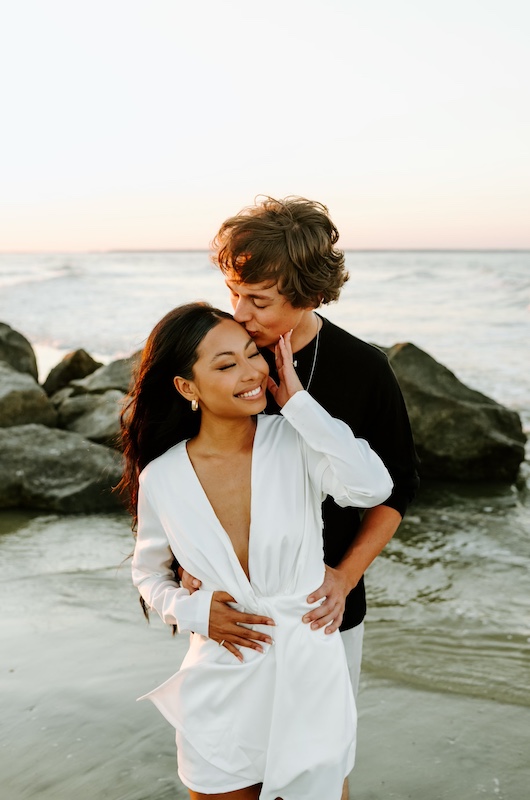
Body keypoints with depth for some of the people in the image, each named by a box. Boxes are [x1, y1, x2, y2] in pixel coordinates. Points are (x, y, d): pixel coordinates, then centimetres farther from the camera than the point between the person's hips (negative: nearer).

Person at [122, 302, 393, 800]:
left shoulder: (294, 441, -13)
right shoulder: (161, 479, -8)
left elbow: (373, 488, -32)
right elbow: (149, 573, 9)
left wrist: (297, 401, -25)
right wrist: (193, 610, -11)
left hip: (310, 680, -1)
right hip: (221, 695, 1)